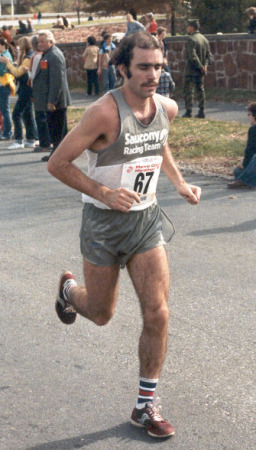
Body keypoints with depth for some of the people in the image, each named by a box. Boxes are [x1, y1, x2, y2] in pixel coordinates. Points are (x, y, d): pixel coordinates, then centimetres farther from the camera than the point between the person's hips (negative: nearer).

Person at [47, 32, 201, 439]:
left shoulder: (167, 108, -3)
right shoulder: (105, 112, -23)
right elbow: (57, 164, -18)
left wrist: (180, 183, 7)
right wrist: (105, 194, -26)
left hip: (146, 220, 4)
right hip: (104, 223, -4)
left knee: (157, 314, -4)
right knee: (101, 314, 14)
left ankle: (145, 406, 12)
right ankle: (68, 288, 51)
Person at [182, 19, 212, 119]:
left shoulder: (191, 39, -14)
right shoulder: (204, 39, 11)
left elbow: (192, 56, -22)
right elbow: (209, 55, 9)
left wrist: (201, 67, -17)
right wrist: (205, 65, -4)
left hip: (191, 70, -7)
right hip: (200, 72, 7)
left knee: (188, 90, -1)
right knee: (200, 89, 11)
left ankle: (188, 111, -3)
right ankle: (201, 111, 9)